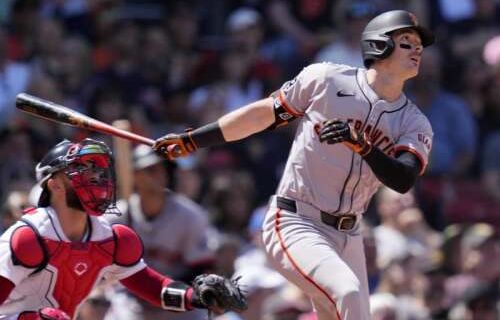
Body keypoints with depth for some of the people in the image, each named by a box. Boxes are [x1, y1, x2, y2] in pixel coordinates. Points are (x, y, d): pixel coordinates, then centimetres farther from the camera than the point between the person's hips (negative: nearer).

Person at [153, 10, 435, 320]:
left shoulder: (415, 124, 4)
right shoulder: (326, 79, -3)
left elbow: (404, 181, -14)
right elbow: (266, 112, 7)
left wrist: (361, 144, -31)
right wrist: (192, 140, 10)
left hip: (347, 237, 6)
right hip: (295, 224, -6)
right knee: (348, 293, -29)